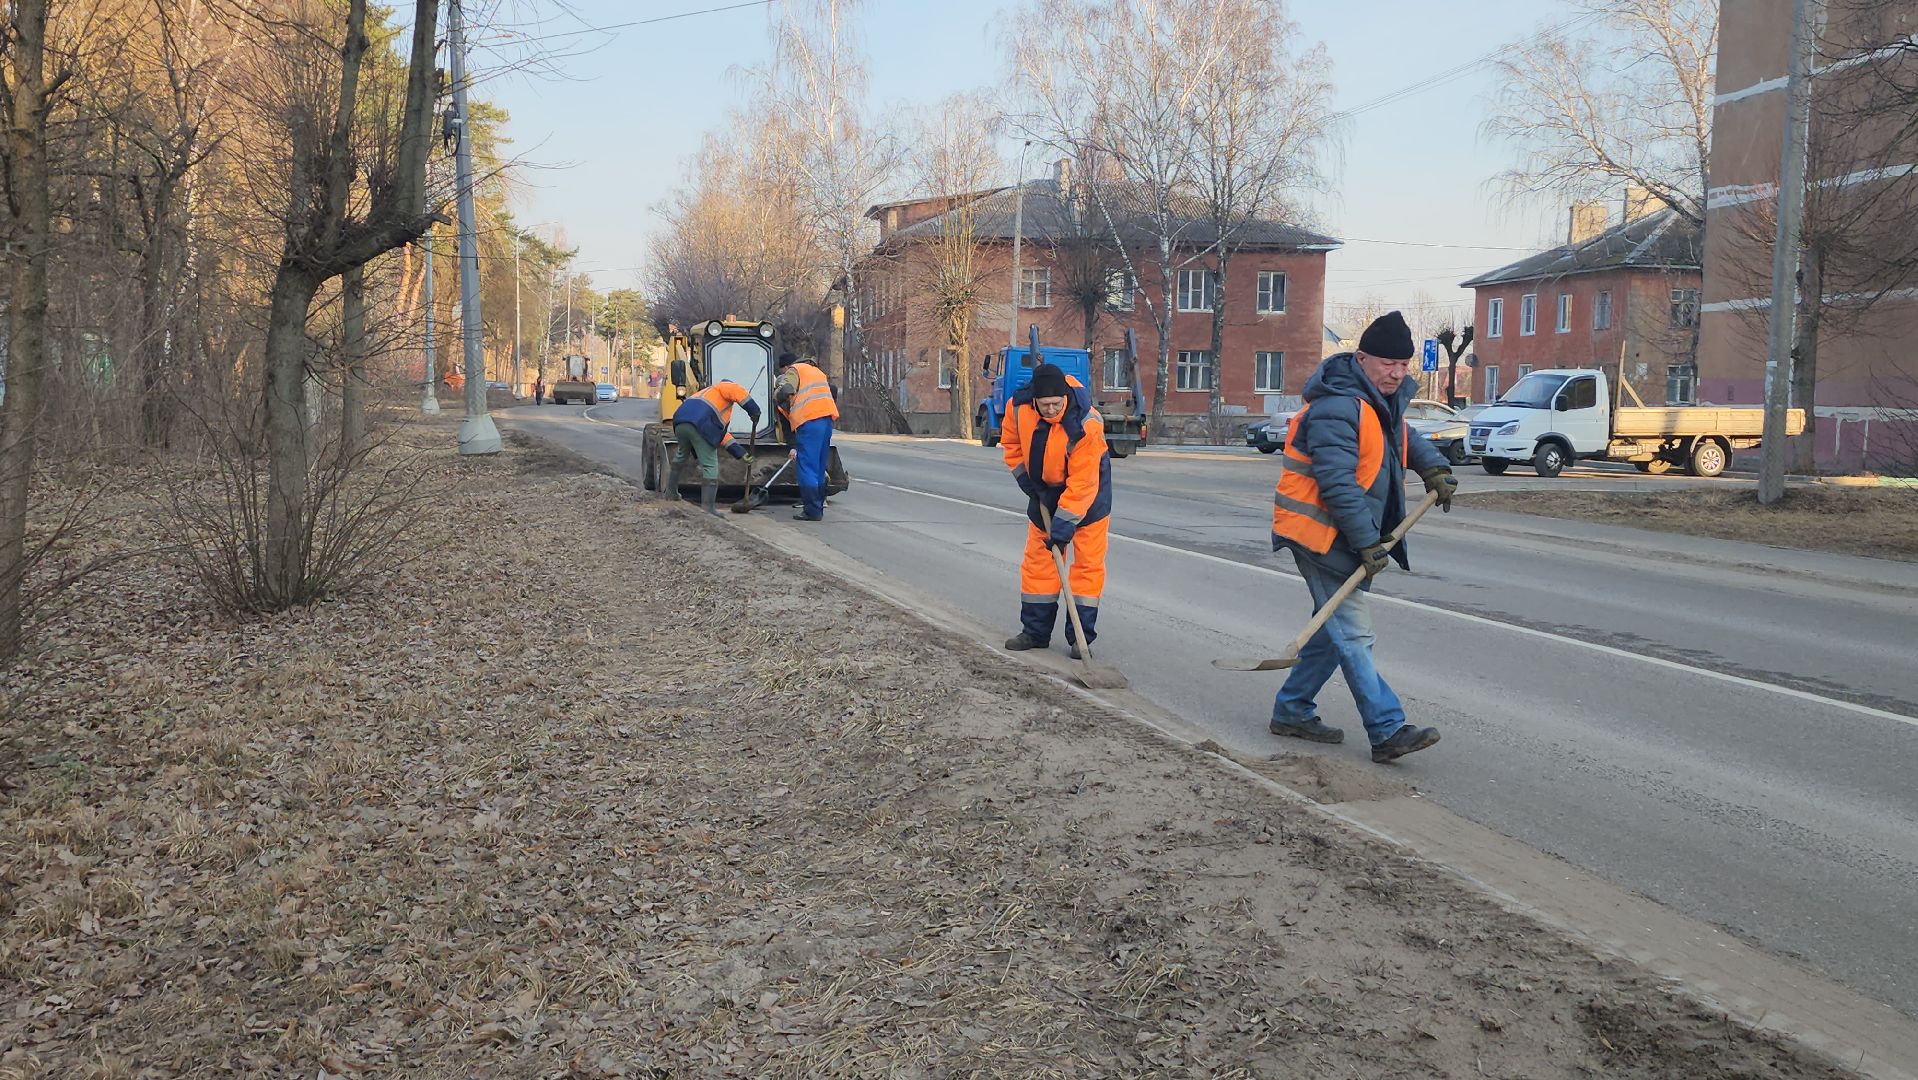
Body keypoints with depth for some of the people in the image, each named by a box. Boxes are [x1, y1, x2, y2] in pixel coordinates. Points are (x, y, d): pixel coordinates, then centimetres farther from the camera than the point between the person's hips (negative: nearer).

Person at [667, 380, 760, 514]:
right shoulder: (724, 387, 20)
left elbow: (722, 434, 35)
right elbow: (738, 392, -9)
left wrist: (740, 453, 31)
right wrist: (754, 410, -6)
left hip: (680, 423, 9)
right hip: (700, 426, -9)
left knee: (681, 455, 35)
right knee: (710, 466, -2)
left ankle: (671, 492, 49)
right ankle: (708, 508, -2)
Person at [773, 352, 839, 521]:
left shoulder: (794, 371, 4)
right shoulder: (816, 371, 29)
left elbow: (784, 391, -15)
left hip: (809, 420, -8)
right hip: (827, 418, 8)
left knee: (807, 467, -5)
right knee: (820, 467, 15)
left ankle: (812, 511, -7)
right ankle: (819, 508, 19)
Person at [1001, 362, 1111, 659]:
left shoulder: (1086, 426, -35)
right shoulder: (1018, 407, -21)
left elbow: (1082, 482, -33)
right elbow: (1011, 442, 1)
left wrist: (1065, 523, -33)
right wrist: (1025, 477, -6)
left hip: (1088, 488, -5)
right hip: (1044, 487, 5)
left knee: (1088, 561, -5)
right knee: (1038, 559, 6)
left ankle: (1081, 636, 2)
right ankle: (1035, 632, 15)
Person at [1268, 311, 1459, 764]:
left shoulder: (1384, 400, 11)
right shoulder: (1336, 409, -22)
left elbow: (1403, 438, 32)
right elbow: (1338, 485, -26)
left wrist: (1433, 467, 13)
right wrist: (1368, 543, -26)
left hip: (1349, 535, 10)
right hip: (1322, 534, -10)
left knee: (1336, 629, 14)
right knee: (1353, 634, -10)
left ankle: (1292, 710, 24)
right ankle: (1388, 731, -11)